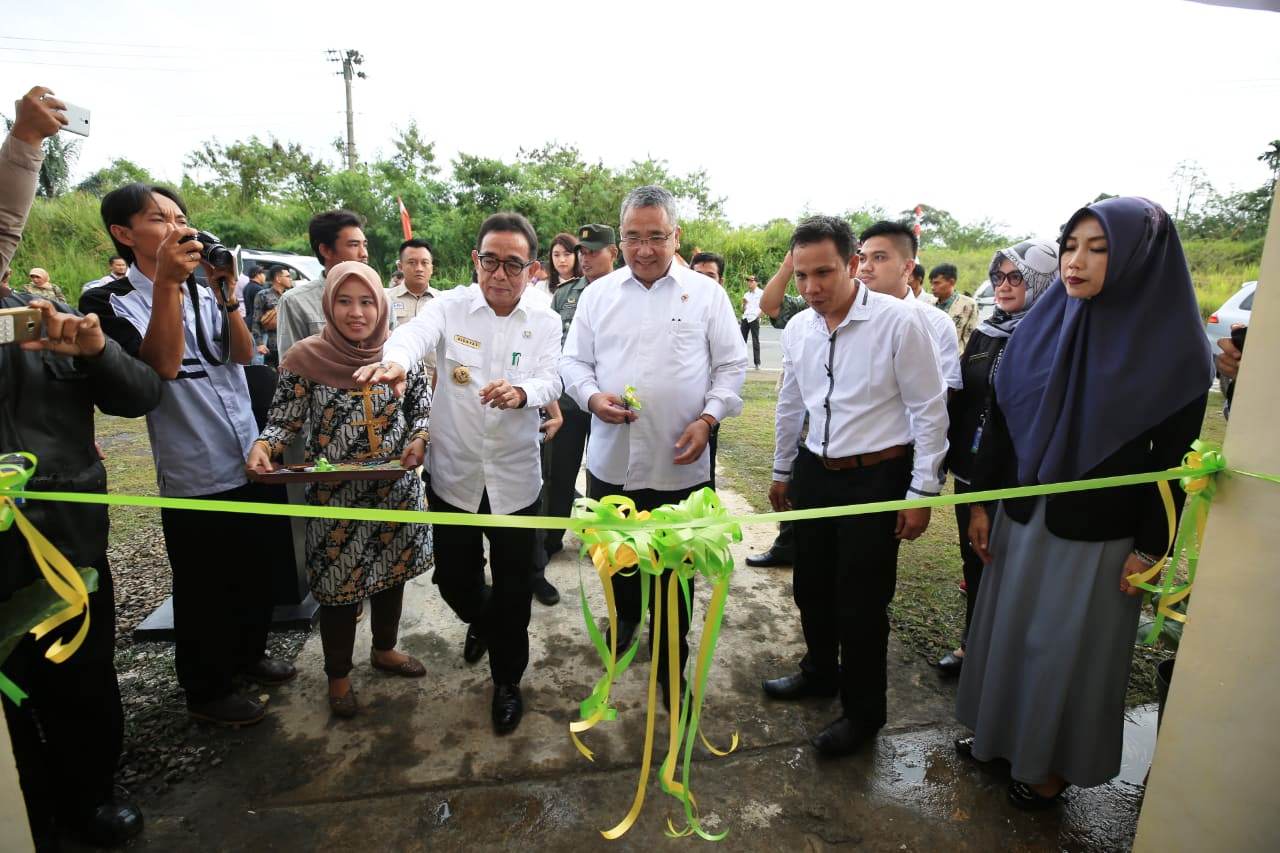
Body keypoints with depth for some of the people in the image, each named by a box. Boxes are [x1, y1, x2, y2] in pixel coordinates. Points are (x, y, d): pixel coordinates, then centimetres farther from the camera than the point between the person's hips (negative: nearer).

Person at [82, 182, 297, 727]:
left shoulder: (204, 293, 8)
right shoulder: (110, 302, -7)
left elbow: (243, 353, -4)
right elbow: (161, 365, -23)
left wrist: (226, 293, -17)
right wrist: (167, 282, -26)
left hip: (251, 464, 5)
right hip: (195, 479, -5)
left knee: (259, 572, 19)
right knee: (204, 592, 9)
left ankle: (248, 653, 42)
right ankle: (207, 691, 30)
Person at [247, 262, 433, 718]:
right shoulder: (305, 358, -10)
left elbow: (424, 409, 5)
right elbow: (284, 422, -4)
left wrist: (419, 439, -14)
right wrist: (262, 446, -23)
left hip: (397, 489, 3)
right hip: (336, 496, -3)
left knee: (392, 572, 19)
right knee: (339, 586, 9)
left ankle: (384, 649, 44)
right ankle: (338, 674, 34)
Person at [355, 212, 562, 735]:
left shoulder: (544, 322, 0)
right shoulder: (451, 306, -4)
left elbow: (550, 381, -15)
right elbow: (416, 333, -25)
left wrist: (521, 391, -39)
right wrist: (394, 360, -49)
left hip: (515, 480, 0)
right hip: (453, 475, 1)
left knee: (512, 591, 8)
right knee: (453, 580, 15)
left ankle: (507, 680, 33)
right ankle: (480, 621, 51)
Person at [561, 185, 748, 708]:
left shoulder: (705, 293, 1)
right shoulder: (597, 294, 7)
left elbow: (731, 366, 1)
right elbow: (574, 361, 9)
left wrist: (708, 419, -13)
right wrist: (592, 397, -12)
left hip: (680, 465, -2)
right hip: (611, 461, 3)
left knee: (675, 572, 11)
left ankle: (670, 668, 31)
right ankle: (626, 615, 51)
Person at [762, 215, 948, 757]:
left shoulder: (899, 322, -16)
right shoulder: (798, 329, 1)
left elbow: (929, 409, -11)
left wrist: (923, 491, -11)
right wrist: (782, 471, 19)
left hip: (876, 476, -5)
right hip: (813, 470, 6)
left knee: (861, 602, 5)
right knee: (811, 586, 19)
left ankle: (863, 712, 30)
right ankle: (820, 672, 46)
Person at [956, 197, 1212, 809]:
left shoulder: (1173, 347, -12)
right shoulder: (1039, 327, -2)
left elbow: (1173, 459, -9)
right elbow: (1000, 422, 1)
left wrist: (1149, 548, -8)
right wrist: (981, 503, 1)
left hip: (1097, 534, -4)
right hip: (1022, 517, 4)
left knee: (1070, 648, 12)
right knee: (1007, 629, 17)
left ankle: (1053, 765, 34)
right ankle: (999, 731, 40)